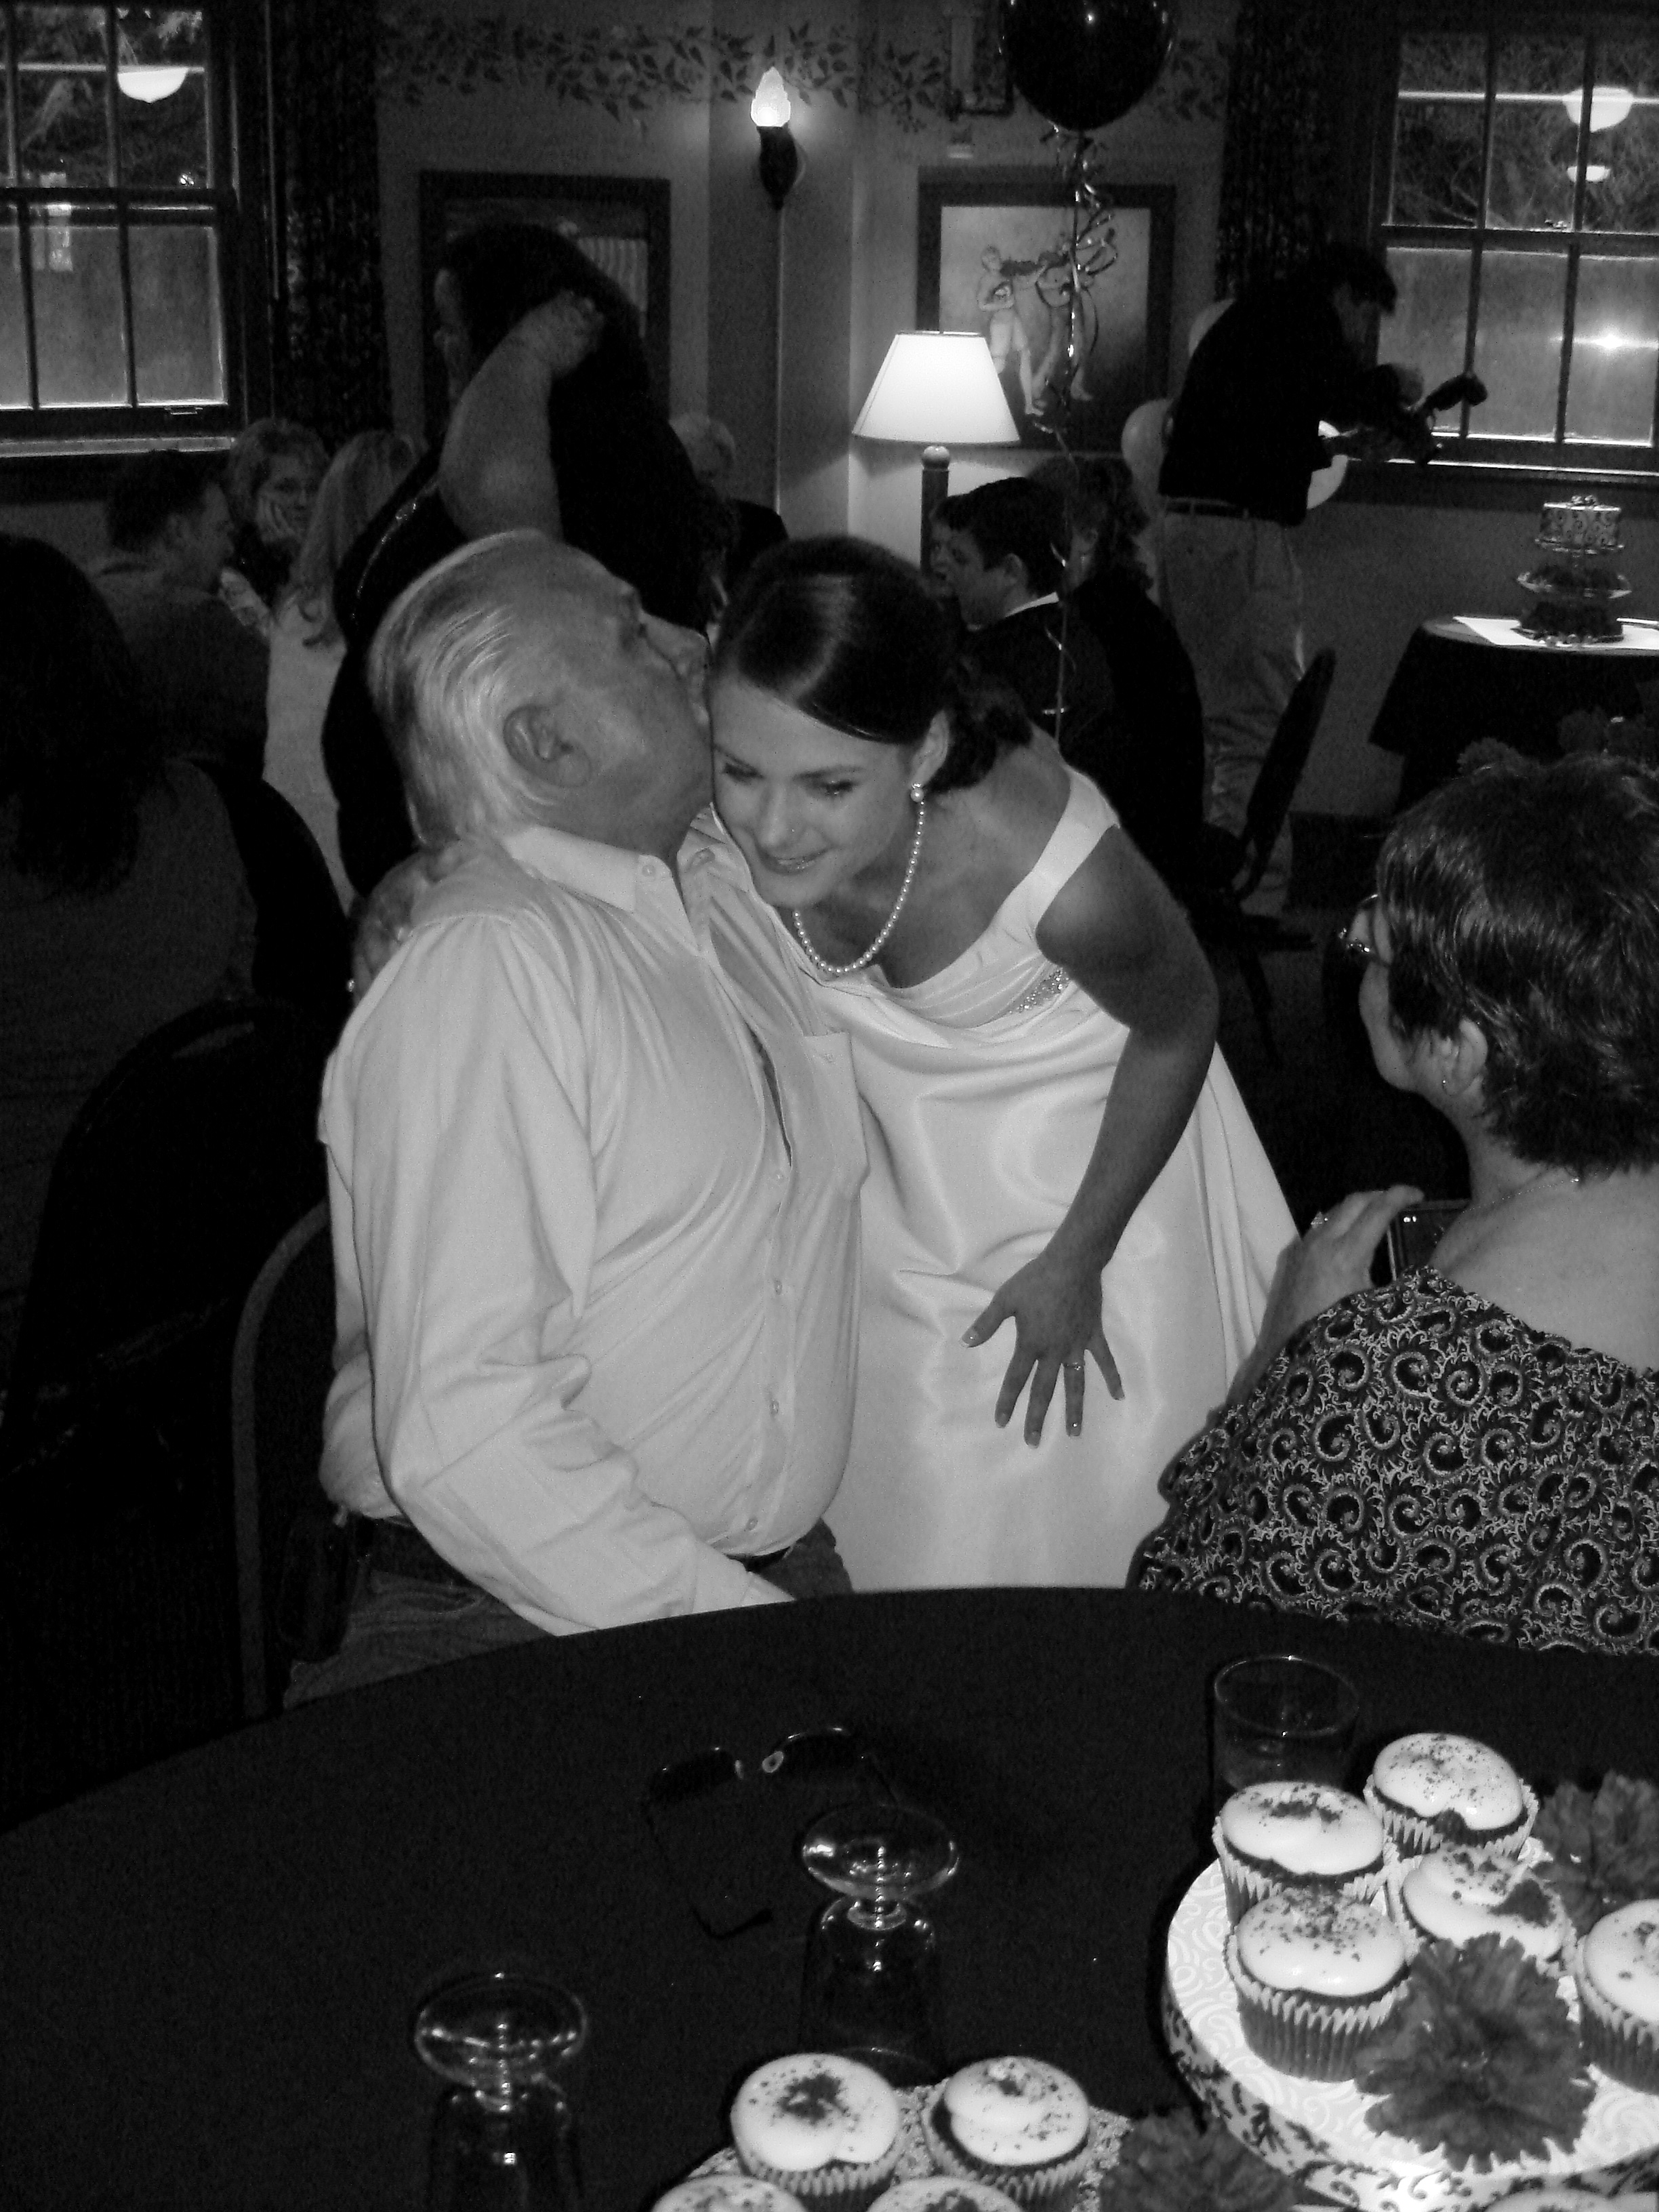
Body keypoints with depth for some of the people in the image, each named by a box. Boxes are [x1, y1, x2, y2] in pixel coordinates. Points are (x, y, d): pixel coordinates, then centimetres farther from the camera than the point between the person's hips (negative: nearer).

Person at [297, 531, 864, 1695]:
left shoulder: (727, 882, 8)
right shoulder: (488, 964, -16)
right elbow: (460, 1429, -22)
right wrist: (732, 1624, -20)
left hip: (784, 1558, 6)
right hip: (535, 1618, -6)